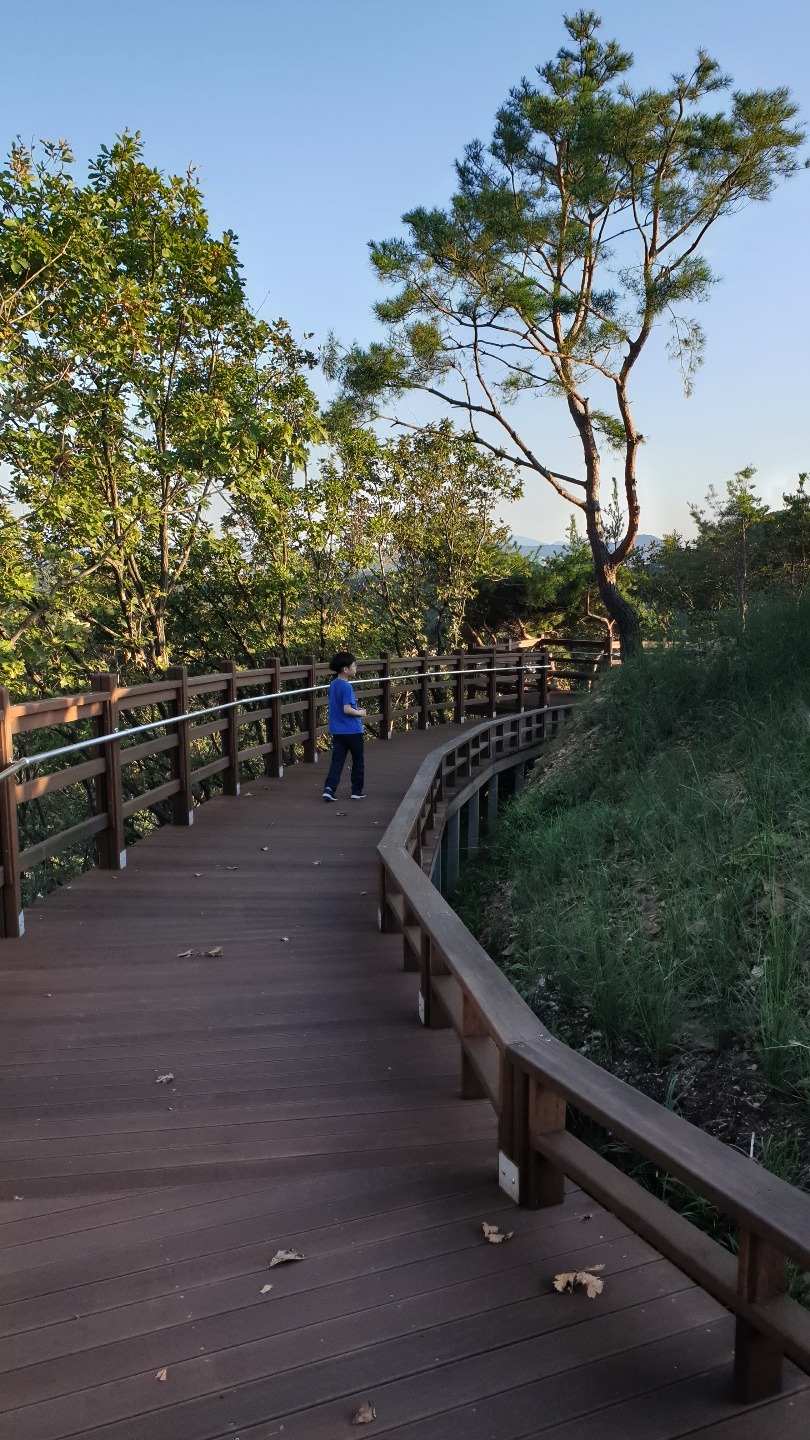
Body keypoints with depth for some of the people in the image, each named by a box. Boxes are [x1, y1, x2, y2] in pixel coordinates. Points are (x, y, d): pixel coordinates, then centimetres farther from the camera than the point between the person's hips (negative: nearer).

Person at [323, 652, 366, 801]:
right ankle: (357, 791, 16)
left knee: (337, 760, 6)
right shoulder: (347, 687, -18)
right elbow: (347, 709, -25)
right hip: (352, 730, -7)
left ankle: (329, 788, -7)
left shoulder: (333, 685, 8)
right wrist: (360, 712, -9)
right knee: (358, 761, 9)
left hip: (337, 731, 7)